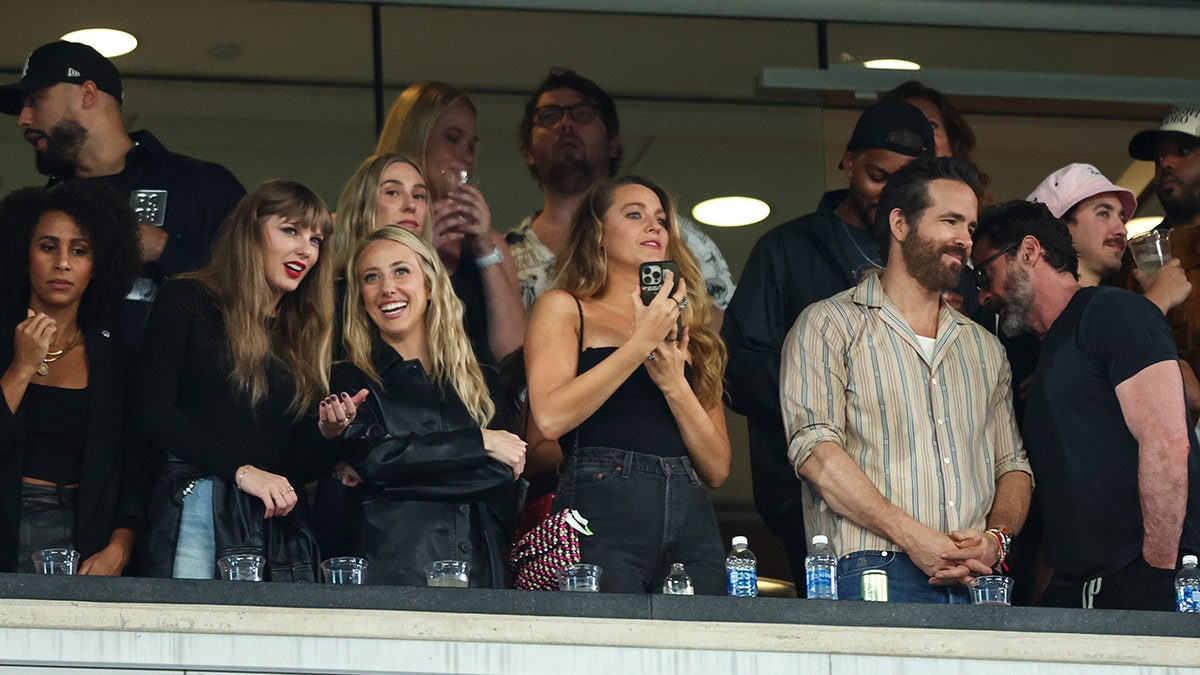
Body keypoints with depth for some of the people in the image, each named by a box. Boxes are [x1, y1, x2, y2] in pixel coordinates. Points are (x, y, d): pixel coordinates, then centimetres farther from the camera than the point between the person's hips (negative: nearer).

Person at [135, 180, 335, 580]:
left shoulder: (305, 334, 20)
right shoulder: (187, 303, 5)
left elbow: (300, 465, 16)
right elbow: (153, 412, -7)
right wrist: (241, 472, -14)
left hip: (282, 527, 5)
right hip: (198, 513, -5)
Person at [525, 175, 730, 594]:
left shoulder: (688, 329, 24)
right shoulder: (564, 308, 12)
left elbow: (717, 469, 16)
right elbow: (550, 416, -8)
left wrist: (674, 384, 1)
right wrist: (641, 343, -6)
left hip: (690, 518, 5)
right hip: (602, 510, -5)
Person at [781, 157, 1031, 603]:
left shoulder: (984, 348, 26)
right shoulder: (829, 325, 7)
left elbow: (1012, 465, 23)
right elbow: (815, 450, -6)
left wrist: (996, 538, 0)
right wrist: (913, 537, -15)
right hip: (872, 574, -5)